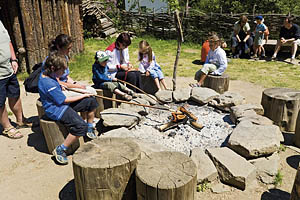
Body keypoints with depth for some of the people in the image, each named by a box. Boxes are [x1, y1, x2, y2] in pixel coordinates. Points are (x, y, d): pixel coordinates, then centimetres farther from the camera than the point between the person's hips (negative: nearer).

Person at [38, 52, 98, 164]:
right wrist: (83, 95, -10)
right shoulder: (49, 84, -26)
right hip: (55, 110, -10)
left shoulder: (45, 74, 3)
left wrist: (60, 86, 13)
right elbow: (64, 100, -19)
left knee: (91, 101, 7)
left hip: (62, 104, 10)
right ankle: (60, 150, -12)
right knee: (80, 126, -28)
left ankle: (89, 129, 23)